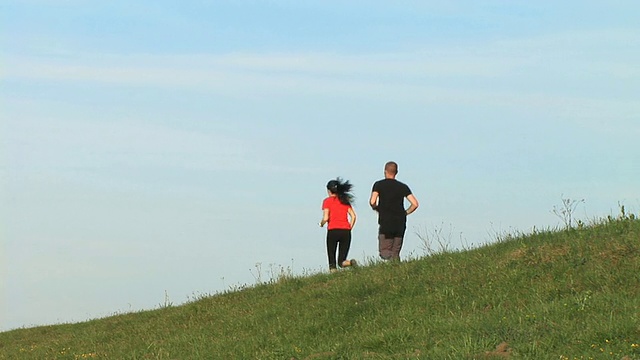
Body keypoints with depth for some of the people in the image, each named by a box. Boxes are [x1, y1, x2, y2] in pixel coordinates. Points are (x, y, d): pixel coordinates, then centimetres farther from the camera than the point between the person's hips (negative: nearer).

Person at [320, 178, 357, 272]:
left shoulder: (327, 201, 3)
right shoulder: (345, 200, 16)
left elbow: (326, 218, -6)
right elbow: (353, 216, 7)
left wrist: (322, 223, 14)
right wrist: (349, 228, 15)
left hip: (333, 230, -4)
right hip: (346, 231, 4)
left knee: (332, 260, 8)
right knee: (341, 261, 6)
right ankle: (351, 263, -25)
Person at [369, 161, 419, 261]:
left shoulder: (379, 185, 0)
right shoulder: (403, 187, 7)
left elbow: (372, 202, -12)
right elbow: (415, 204, 0)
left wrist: (376, 208, 10)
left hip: (385, 223, -3)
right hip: (400, 224, 3)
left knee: (384, 251, 3)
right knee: (395, 252, 11)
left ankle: (391, 257, -28)